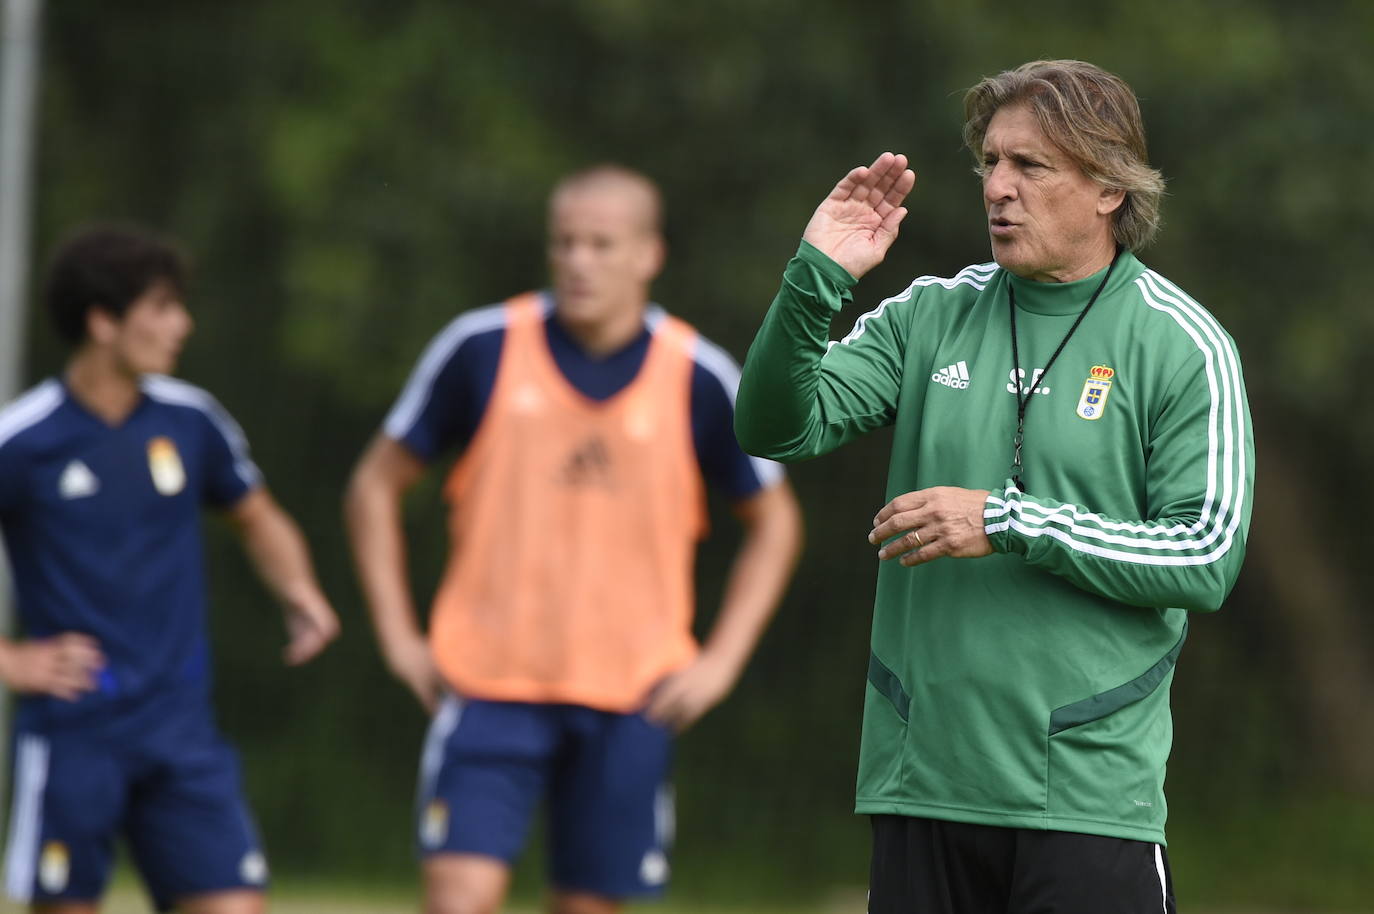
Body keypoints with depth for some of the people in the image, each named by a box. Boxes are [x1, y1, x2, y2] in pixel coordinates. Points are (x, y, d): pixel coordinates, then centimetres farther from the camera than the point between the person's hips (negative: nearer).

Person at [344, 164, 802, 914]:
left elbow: (773, 522, 13)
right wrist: (400, 639, 0)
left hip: (630, 697, 1)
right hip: (489, 682, -1)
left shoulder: (697, 378, -1)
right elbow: (376, 486, 7)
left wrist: (719, 661, 2)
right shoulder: (483, 348, -3)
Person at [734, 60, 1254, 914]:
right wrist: (815, 280, -14)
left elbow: (1207, 558, -9)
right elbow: (779, 427, 1)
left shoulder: (1181, 345, -3)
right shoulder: (933, 316, 8)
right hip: (921, 776, 4)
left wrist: (1008, 524, -16)